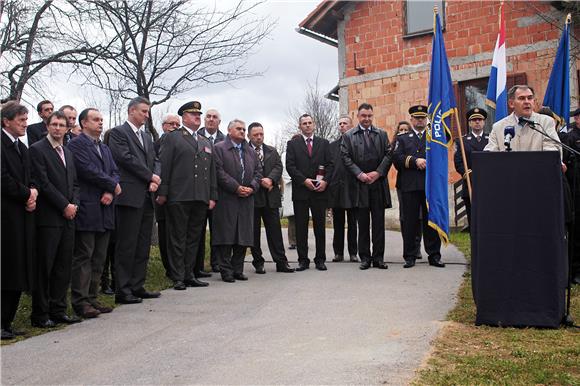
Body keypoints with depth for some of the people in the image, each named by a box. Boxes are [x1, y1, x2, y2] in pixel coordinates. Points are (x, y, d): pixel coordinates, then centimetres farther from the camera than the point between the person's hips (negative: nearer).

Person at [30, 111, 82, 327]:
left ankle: (58, 310, 17)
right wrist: (64, 206, -12)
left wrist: (74, 204, 2)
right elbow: (43, 182, -12)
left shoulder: (68, 153, 19)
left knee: (63, 267, 8)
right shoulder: (37, 149, -4)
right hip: (48, 218, -7)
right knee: (44, 267, -1)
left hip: (68, 217, 7)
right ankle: (40, 314, 8)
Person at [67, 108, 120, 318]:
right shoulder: (76, 144, -5)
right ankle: (80, 301, 1)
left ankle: (92, 298, 17)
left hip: (104, 211, 8)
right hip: (87, 209, -8)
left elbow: (114, 172, 13)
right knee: (83, 257, -4)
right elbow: (89, 171, -15)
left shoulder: (105, 148, 21)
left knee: (99, 258, 10)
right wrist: (113, 185, -6)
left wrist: (110, 192, -7)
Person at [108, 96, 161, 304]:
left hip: (147, 197, 8)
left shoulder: (147, 137, 21)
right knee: (126, 245, -4)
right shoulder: (118, 132, -2)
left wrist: (154, 182, -3)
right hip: (130, 196, -8)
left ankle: (137, 287, 17)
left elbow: (155, 161, 16)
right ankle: (122, 290, 1)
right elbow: (126, 158, -13)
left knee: (143, 246, 9)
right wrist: (150, 176, -8)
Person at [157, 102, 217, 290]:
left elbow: (212, 171, 20)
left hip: (201, 199, 6)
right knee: (177, 239, -1)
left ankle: (189, 275, 16)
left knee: (194, 238, 9)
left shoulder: (206, 143, 22)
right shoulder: (172, 138, 4)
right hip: (178, 197, -5)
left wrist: (212, 196, 12)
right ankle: (178, 278, 4)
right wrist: (162, 192, -11)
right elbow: (164, 166, -4)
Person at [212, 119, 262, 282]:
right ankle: (226, 270, 2)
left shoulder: (250, 151, 20)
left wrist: (251, 187, -3)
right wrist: (236, 188, -14)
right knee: (226, 236, -4)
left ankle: (238, 269, 14)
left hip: (246, 200, 6)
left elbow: (258, 171, 15)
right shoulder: (219, 148, 0)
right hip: (226, 200, -6)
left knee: (244, 236, 6)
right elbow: (219, 172, -10)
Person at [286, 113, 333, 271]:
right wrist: (304, 180, -12)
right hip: (300, 191, -1)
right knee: (301, 227, 2)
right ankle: (303, 260, 8)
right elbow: (290, 166, -2)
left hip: (320, 190, 1)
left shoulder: (323, 143, 12)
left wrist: (325, 181, -9)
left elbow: (329, 164, 7)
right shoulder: (292, 144, 7)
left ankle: (320, 259, 12)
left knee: (320, 226, 4)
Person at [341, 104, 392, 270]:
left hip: (378, 183, 1)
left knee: (379, 222, 3)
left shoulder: (382, 134, 11)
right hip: (359, 185, -1)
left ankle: (378, 258, 9)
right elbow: (346, 158, -1)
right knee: (363, 223, 4)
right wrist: (360, 174, -12)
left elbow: (389, 154, 4)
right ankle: (365, 257, 10)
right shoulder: (348, 136, 6)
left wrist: (378, 172, -9)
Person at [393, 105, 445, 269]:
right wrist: (415, 161, -12)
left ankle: (434, 255, 8)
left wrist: (427, 163, -10)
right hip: (410, 186, -1)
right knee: (410, 221, 0)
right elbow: (397, 158, -1)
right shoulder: (403, 138, 15)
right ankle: (410, 256, 6)